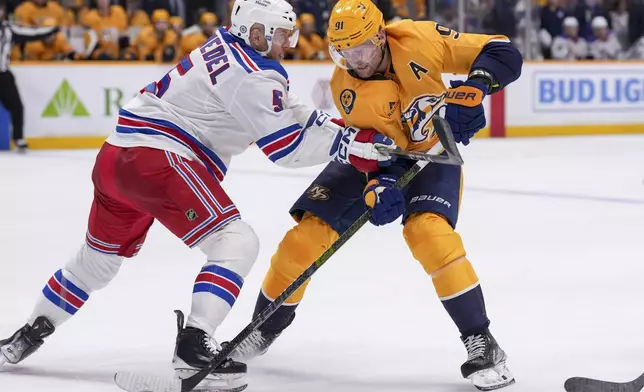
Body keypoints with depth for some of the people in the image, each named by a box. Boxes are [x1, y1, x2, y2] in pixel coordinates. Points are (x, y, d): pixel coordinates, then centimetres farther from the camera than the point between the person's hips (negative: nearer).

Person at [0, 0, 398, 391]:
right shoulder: (252, 75, -13)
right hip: (159, 159, -10)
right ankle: (194, 348, -22)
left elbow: (295, 116, 19)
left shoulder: (227, 46, 15)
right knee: (237, 242, -12)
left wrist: (344, 130, 9)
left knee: (100, 258, 26)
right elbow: (288, 147, -13)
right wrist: (354, 143, -11)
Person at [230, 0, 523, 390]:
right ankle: (266, 328, 16)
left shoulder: (418, 38, -25)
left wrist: (472, 89, -40)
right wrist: (377, 187, -43)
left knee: (428, 231, -29)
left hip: (432, 154, -2)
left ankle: (482, 342, -20)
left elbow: (504, 53, -23)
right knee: (308, 231, -7)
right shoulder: (345, 88, -21)